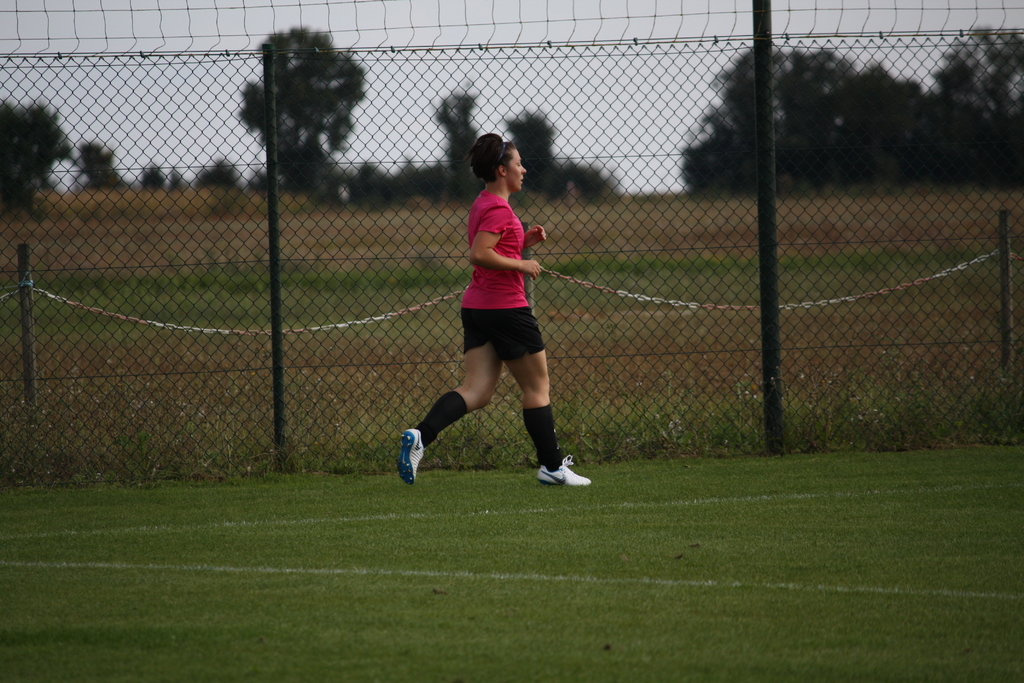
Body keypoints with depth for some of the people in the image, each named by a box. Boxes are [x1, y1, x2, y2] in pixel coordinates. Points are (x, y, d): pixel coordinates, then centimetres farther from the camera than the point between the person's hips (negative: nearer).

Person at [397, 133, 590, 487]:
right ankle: (552, 467, 12)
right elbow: (479, 254, -24)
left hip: (477, 307, 9)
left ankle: (419, 436, -19)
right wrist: (521, 265, -16)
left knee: (477, 391, 0)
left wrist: (524, 241, 14)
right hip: (506, 305, -9)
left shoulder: (483, 205, 16)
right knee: (537, 387, 4)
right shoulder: (499, 209, -14)